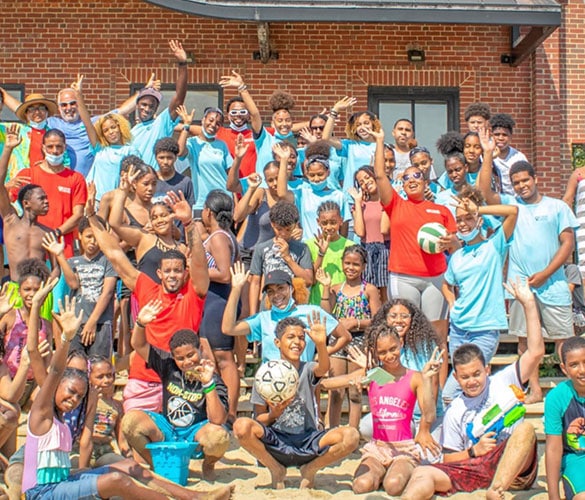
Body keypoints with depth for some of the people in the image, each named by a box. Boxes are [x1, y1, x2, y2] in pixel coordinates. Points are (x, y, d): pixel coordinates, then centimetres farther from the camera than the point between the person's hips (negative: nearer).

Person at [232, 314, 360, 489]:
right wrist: (273, 414, -21)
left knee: (351, 435, -25)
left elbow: (324, 368, -24)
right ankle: (276, 470, -2)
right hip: (276, 440, 0)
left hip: (307, 441, 1)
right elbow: (260, 419, 3)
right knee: (242, 426, -30)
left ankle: (310, 469, 2)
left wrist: (321, 344, -45)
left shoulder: (307, 370, 2)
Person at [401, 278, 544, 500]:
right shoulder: (454, 411, 15)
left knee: (526, 428, -30)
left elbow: (536, 352, -2)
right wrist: (474, 451, -4)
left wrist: (528, 303, -6)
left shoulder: (503, 382, 10)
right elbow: (448, 459, 16)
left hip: (514, 467, -1)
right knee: (422, 474, -22)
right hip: (472, 468, 2)